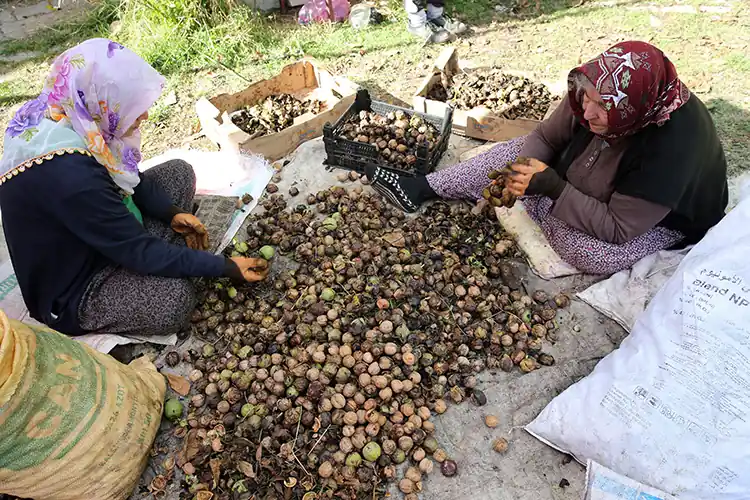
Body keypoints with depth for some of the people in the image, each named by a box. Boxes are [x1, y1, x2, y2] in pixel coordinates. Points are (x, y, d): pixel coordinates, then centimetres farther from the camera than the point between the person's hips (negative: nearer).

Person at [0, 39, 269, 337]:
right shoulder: (66, 174, -37)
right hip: (69, 291, -8)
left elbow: (128, 176, 5)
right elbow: (139, 251, -30)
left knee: (178, 172, 1)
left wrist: (172, 213, -9)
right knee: (173, 298, -33)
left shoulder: (64, 115, -11)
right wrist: (227, 267, -25)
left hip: (104, 237, 8)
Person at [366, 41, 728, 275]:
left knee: (583, 249, -33)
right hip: (593, 187, 6)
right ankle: (422, 189, -8)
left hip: (660, 218, -5)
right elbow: (546, 136, -12)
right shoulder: (596, 94, -23)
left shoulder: (672, 149, -38)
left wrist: (552, 187, -40)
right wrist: (522, 176, -31)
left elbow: (618, 228, -34)